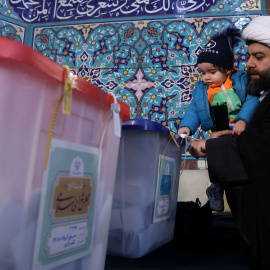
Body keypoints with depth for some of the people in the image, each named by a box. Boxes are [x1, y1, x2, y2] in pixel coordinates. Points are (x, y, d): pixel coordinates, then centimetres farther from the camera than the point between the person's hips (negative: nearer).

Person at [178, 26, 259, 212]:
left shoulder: (241, 80, -4)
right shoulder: (201, 90, 2)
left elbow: (252, 100, -15)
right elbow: (193, 111, -3)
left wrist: (242, 120, -28)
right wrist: (187, 126, -21)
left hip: (244, 132, -1)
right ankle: (216, 191, 33)